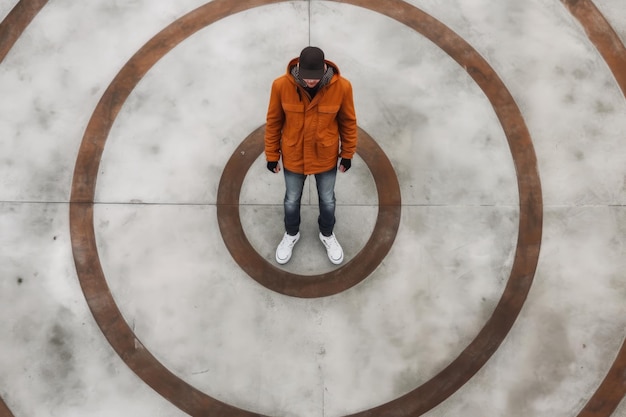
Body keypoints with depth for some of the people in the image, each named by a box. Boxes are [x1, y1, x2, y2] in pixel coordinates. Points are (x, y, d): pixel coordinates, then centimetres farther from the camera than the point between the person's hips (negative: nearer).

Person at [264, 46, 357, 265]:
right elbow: (273, 121, -7)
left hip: (326, 157, 0)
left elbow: (348, 122, -5)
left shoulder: (342, 87, -21)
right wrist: (272, 155, -1)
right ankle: (291, 234, 51)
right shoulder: (281, 85, -21)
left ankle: (327, 235, 51)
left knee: (328, 200, 20)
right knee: (292, 200, 20)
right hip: (293, 157, 0)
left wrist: (347, 153, 3)